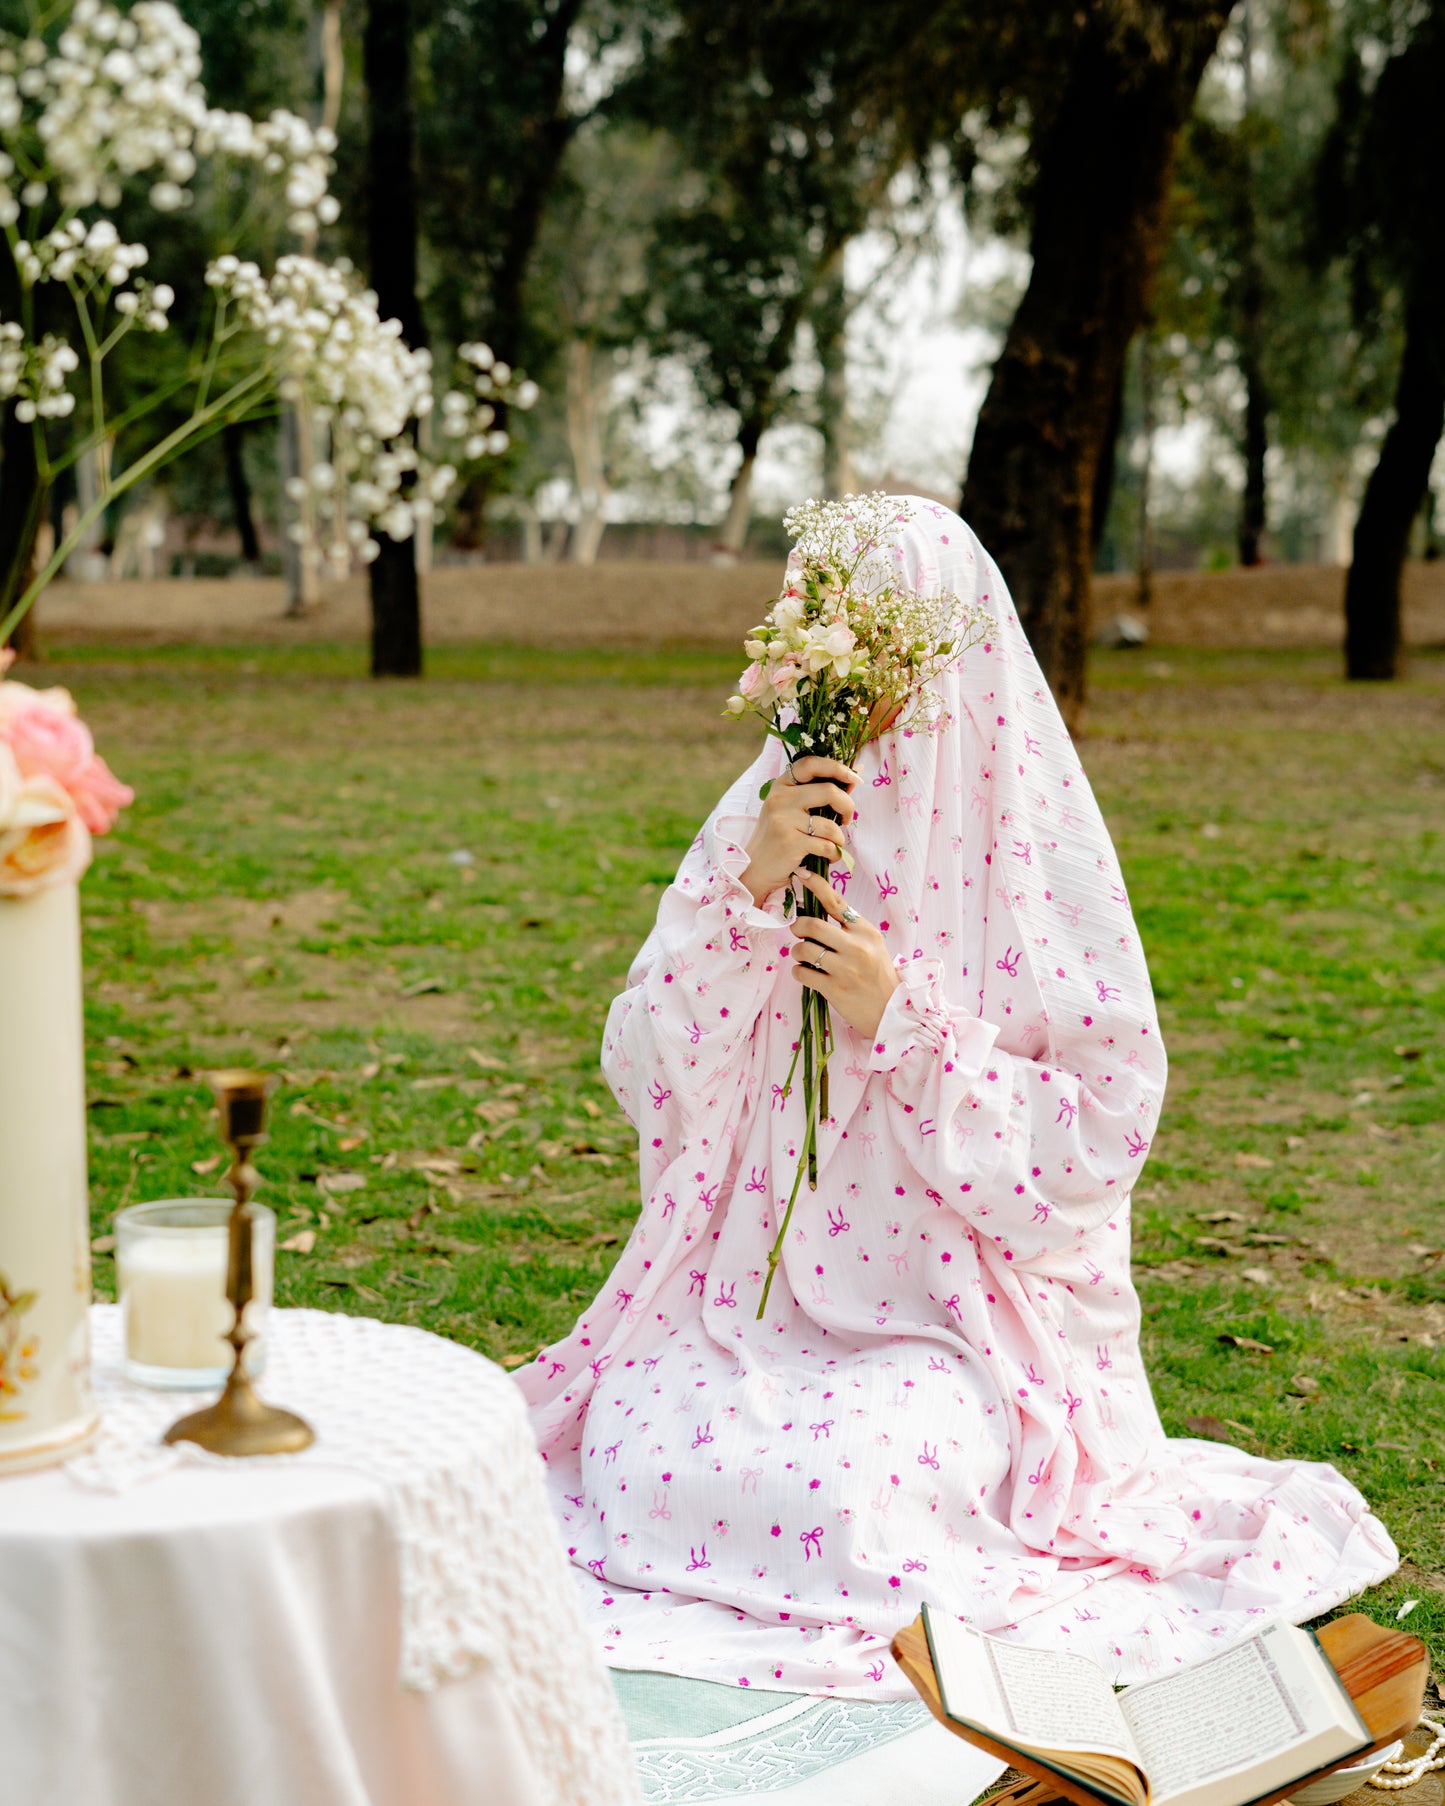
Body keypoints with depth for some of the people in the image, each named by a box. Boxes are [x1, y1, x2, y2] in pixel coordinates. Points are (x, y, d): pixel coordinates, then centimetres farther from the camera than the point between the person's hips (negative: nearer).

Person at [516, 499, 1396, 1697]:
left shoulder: (1035, 846, -7)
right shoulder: (768, 813, 5)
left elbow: (1099, 1142, -9)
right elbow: (647, 1074, -2)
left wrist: (902, 1022, -18)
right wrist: (750, 891, -15)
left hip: (959, 1315, -3)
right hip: (751, 1289, 4)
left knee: (843, 1488, -27)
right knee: (632, 1447, -21)